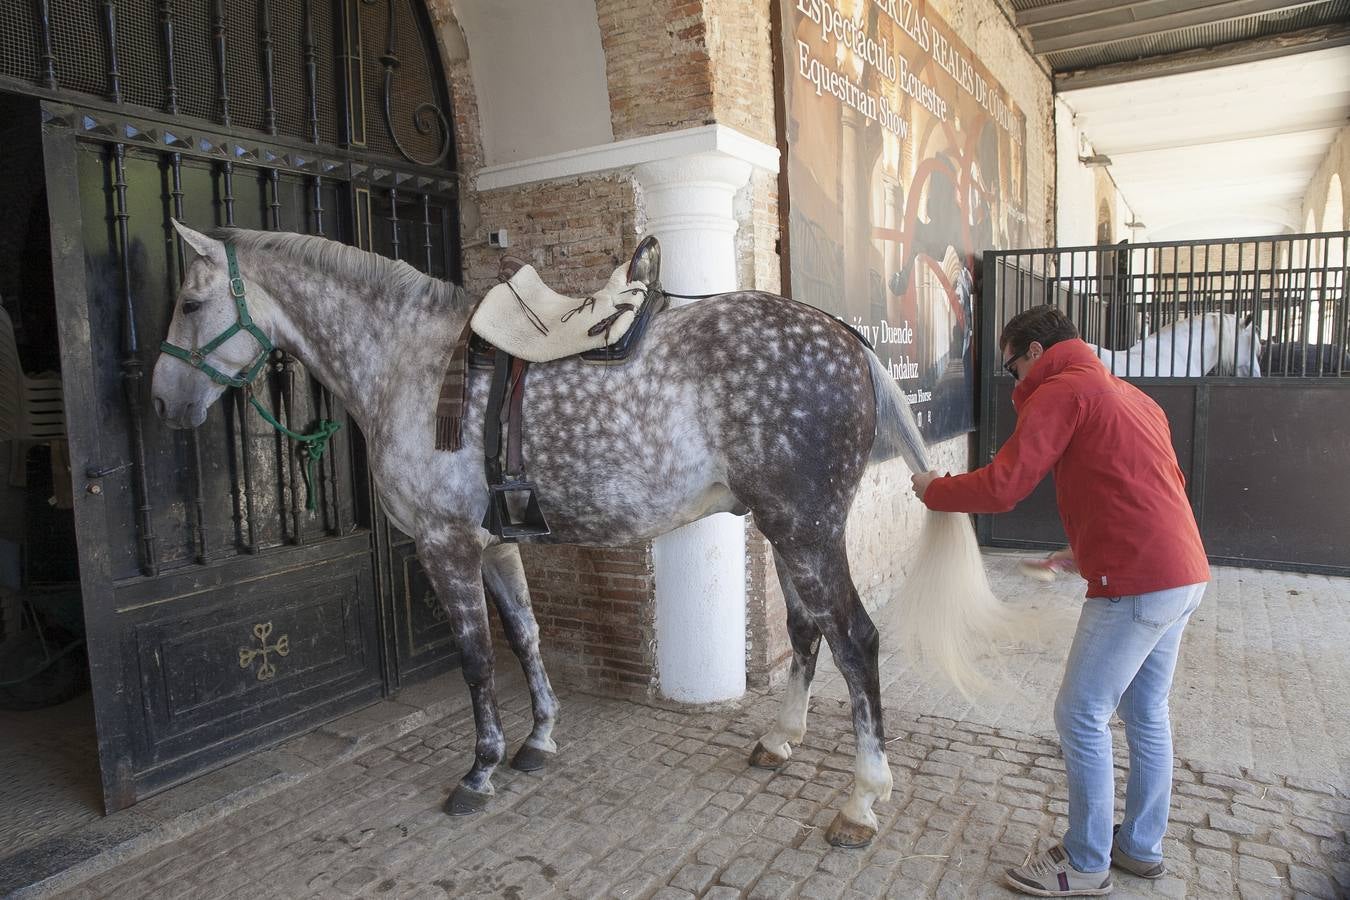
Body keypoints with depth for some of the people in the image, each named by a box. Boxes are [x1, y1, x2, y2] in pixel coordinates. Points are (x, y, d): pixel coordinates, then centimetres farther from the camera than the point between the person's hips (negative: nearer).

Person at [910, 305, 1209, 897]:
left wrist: (933, 490, 0)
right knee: (1146, 714, 19)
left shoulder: (1059, 393, -9)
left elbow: (1001, 488, -16)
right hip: (1184, 574, 10)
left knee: (1081, 716, 1)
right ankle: (1142, 847, 33)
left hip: (1135, 584, -10)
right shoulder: (1131, 396, 21)